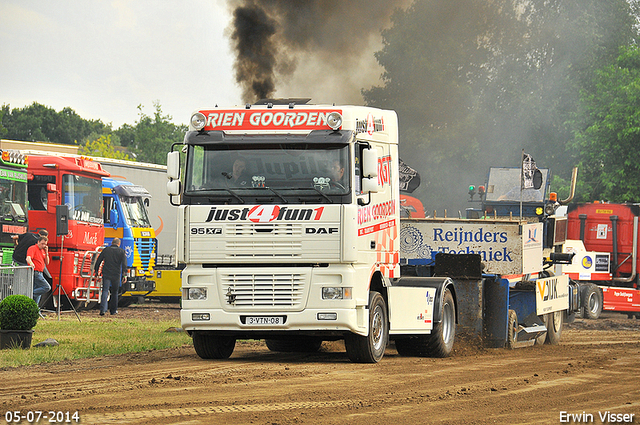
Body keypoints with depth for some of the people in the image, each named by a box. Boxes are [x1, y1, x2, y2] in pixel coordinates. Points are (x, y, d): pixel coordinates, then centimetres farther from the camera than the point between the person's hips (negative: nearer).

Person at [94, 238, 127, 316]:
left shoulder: (105, 250, 8)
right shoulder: (121, 251, 4)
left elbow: (98, 261, 10)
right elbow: (124, 264, -6)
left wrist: (96, 271, 20)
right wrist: (124, 275, -9)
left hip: (106, 274, 0)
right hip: (116, 275, 0)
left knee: (105, 291, -6)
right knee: (114, 292, 14)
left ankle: (103, 309, -24)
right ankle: (113, 310, 20)